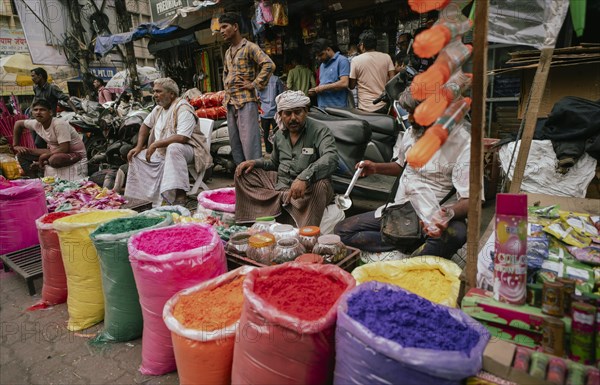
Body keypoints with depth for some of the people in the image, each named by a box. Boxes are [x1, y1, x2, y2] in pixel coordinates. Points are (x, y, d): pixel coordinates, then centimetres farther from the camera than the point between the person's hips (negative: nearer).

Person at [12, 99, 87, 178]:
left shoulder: (59, 124, -25)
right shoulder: (36, 124, -3)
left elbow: (64, 149, -29)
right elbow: (18, 124, 18)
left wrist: (45, 156, -19)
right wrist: (16, 145, 15)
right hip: (54, 152, 8)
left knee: (54, 160, -39)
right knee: (22, 153, 1)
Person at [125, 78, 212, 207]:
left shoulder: (183, 109, -18)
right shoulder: (159, 107, 10)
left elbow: (182, 138, -30)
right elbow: (146, 125, 24)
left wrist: (155, 144, -23)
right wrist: (139, 147, 11)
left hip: (186, 149, -9)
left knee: (173, 148, -40)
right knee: (137, 156, 7)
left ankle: (180, 195, -42)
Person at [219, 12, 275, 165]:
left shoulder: (249, 47, -5)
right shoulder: (228, 52, 19)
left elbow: (269, 65, -18)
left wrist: (255, 84, -16)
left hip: (246, 102, -8)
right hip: (230, 102, 8)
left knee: (249, 142, -10)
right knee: (235, 143, 11)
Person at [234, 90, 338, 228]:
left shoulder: (320, 131, -12)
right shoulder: (279, 135, 9)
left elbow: (331, 158, -31)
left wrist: (304, 177, -47)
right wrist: (255, 162, 3)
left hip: (306, 188, -6)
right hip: (279, 185, 6)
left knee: (320, 185, -40)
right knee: (243, 172, 2)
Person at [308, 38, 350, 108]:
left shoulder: (342, 60, -4)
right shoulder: (322, 65, 21)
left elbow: (344, 83, -15)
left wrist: (323, 88, -12)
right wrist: (315, 90, 3)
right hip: (322, 107, 7)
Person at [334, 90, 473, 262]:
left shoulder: (463, 141, -13)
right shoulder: (412, 131, 7)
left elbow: (469, 199, -17)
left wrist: (446, 214, -39)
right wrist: (376, 168, 7)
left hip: (433, 219, -6)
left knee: (456, 232, -41)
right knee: (342, 230, -5)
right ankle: (414, 249, -14)